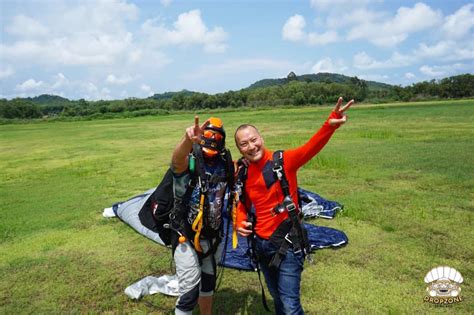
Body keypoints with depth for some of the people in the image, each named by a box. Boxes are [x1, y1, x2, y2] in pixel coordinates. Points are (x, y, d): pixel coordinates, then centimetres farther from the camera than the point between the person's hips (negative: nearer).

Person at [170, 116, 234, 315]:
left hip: (213, 236, 6)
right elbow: (177, 159, -45)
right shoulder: (189, 162, -20)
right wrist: (187, 139, -65)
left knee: (208, 282, 25)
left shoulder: (225, 163, -3)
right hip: (187, 237, -5)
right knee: (190, 291, -1)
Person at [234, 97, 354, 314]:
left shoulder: (283, 161, -15)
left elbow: (311, 148, -34)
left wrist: (330, 125, -52)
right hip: (261, 244, 5)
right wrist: (240, 222, -6)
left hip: (286, 243, -5)